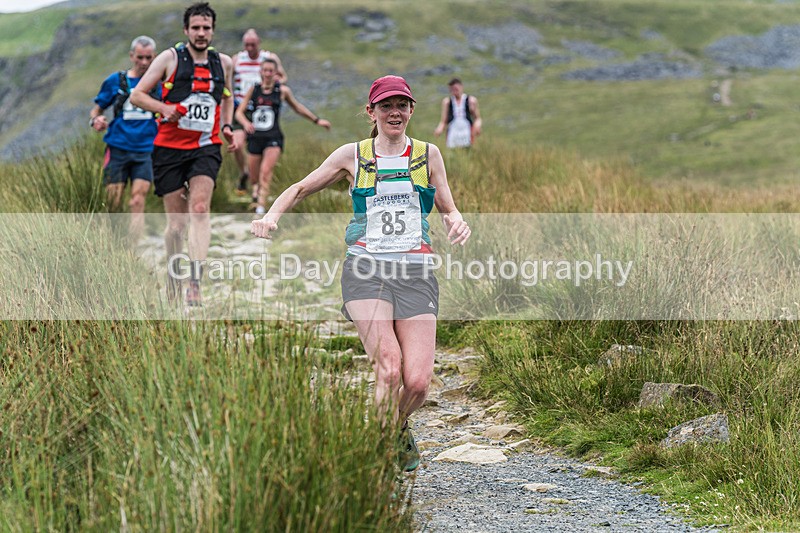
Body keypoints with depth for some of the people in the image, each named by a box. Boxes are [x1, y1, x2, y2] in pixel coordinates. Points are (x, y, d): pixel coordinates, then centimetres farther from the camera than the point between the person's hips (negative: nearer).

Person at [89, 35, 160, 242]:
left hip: (146, 150, 0)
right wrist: (95, 120, -9)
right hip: (118, 149, 0)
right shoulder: (115, 81, 7)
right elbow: (97, 109, 13)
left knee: (137, 202, -11)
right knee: (112, 204, -2)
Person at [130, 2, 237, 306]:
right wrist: (165, 109, -16)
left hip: (205, 147, 1)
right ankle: (173, 276, 26)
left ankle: (195, 284, -25)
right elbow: (137, 95, 1)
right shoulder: (170, 58, 0)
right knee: (177, 222, 2)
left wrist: (226, 126, 13)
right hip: (170, 147, -1)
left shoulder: (223, 63, 10)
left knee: (200, 209, -20)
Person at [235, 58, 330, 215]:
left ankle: (261, 207, -25)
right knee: (255, 176, 8)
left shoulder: (282, 90, 3)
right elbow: (239, 112, 3)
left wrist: (316, 120, 25)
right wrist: (246, 123, -19)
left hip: (273, 138, -2)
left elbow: (298, 108, 19)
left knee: (266, 171, -22)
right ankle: (259, 194, 41)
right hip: (255, 137, 2)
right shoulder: (253, 90, 4)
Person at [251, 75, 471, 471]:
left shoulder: (427, 155, 13)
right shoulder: (352, 156, 10)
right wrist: (271, 215, 0)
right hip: (366, 269, -1)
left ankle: (396, 428, 24)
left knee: (417, 381, -11)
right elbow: (301, 189, 19)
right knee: (388, 364, -24)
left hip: (415, 274, 1)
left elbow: (448, 210, 19)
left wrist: (456, 222, -6)